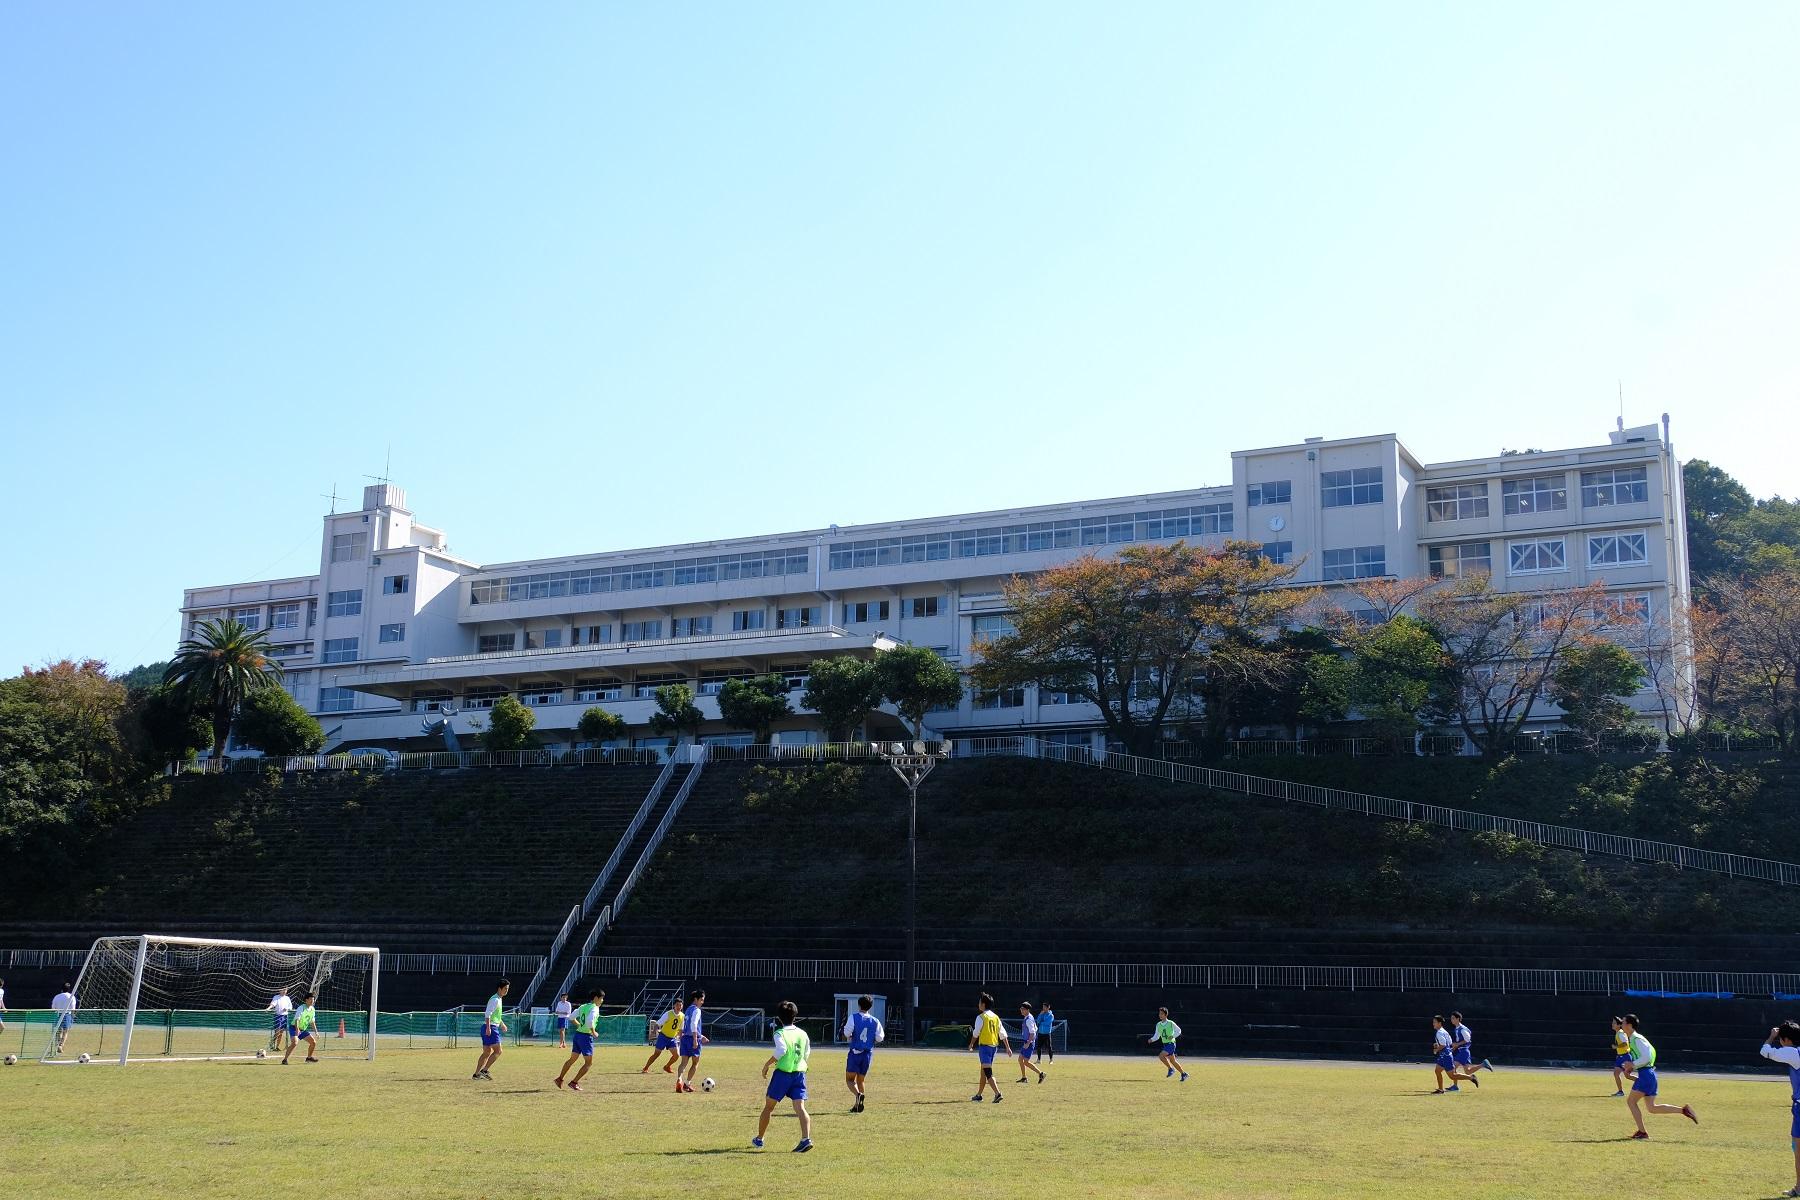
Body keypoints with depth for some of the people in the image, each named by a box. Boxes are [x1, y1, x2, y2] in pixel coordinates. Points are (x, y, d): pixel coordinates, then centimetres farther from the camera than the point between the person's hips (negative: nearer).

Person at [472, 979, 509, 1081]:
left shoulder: (499, 999, 19)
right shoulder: (495, 999, -12)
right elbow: (487, 1014, -21)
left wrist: (502, 1024, 39)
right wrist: (488, 1027, -28)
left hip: (492, 1028, 10)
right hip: (491, 1028, -10)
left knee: (487, 1052, 11)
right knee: (498, 1051, -11)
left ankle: (476, 1074, 12)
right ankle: (484, 1070, -12)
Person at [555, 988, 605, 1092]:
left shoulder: (583, 1006, 13)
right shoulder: (594, 1008, -13)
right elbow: (590, 1022, -28)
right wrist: (594, 1033, -15)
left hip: (578, 1033, 9)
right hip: (586, 1037, -9)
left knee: (572, 1059, 20)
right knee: (589, 1063, 0)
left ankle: (560, 1079, 26)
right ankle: (574, 1082, -2)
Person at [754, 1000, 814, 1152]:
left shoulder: (780, 1033, -7)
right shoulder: (803, 1034, 9)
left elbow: (781, 1050, -24)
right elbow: (807, 1053, 19)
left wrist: (767, 1065, -14)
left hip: (782, 1073, -4)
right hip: (800, 1073, 4)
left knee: (768, 1106, 13)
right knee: (800, 1107, -5)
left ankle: (759, 1139, 25)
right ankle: (806, 1139, -24)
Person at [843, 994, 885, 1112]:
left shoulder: (854, 1017, -7)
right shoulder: (875, 1021, 3)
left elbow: (847, 1033, -16)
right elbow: (880, 1039, -1)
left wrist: (848, 1038, 6)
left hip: (855, 1052, -4)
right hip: (868, 1053, 4)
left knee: (850, 1079, 3)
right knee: (861, 1080, 16)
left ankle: (858, 1094, -25)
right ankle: (858, 1105, 12)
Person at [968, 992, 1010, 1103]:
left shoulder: (981, 1017, -10)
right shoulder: (995, 1017, 9)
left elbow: (976, 1033, -5)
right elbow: (1002, 1034, 9)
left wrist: (971, 1044, 11)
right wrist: (1008, 1047, 11)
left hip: (984, 1045, -7)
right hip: (994, 1046, 7)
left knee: (987, 1072, -11)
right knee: (984, 1071, 17)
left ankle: (997, 1093, -25)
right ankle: (979, 1095, 25)